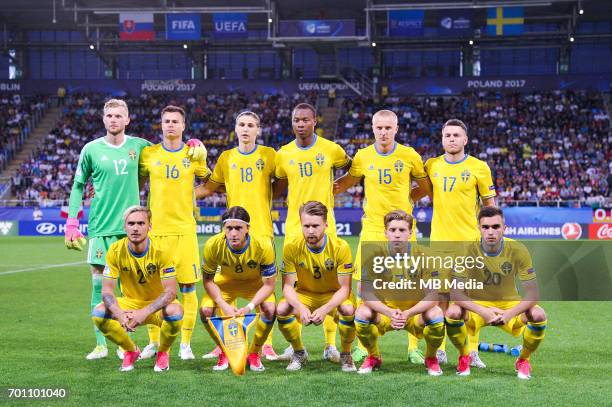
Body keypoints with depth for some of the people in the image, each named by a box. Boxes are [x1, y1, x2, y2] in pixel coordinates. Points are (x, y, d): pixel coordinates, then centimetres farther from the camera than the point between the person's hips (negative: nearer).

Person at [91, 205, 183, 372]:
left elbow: (170, 292, -24)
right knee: (98, 313, -24)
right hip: (130, 302, 3)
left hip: (158, 305, -2)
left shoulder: (161, 252, -20)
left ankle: (163, 352, -2)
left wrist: (144, 312, -39)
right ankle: (131, 350, 3)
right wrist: (120, 314, -36)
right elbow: (107, 290, -15)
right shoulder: (115, 251, -14)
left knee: (175, 312, -36)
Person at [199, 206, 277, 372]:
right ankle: (225, 353, 4)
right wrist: (224, 305, -28)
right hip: (226, 282, 1)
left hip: (256, 283, -1)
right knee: (206, 310, -22)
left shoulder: (263, 245, -33)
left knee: (269, 309, -28)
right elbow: (208, 280, -15)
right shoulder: (213, 245, -29)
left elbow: (269, 284, -22)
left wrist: (250, 306, -36)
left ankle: (254, 354, -3)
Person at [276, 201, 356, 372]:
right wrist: (301, 308, -35)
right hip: (304, 294, 2)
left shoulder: (341, 247, -22)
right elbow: (288, 286, -15)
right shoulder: (292, 248, -18)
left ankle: (345, 355, -4)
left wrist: (325, 309, -36)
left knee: (349, 310, -34)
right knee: (282, 309, -27)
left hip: (333, 295, -2)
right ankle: (299, 353, 1)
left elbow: (344, 288, -19)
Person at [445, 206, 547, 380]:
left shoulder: (518, 250, -15)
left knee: (539, 315, -27)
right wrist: (483, 312, -36)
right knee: (452, 312, -31)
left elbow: (532, 294, -16)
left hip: (509, 305, 1)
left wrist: (509, 314, -33)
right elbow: (455, 293, -21)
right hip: (476, 305, -1)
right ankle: (464, 356, -1)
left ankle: (523, 360, 2)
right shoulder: (468, 250, -18)